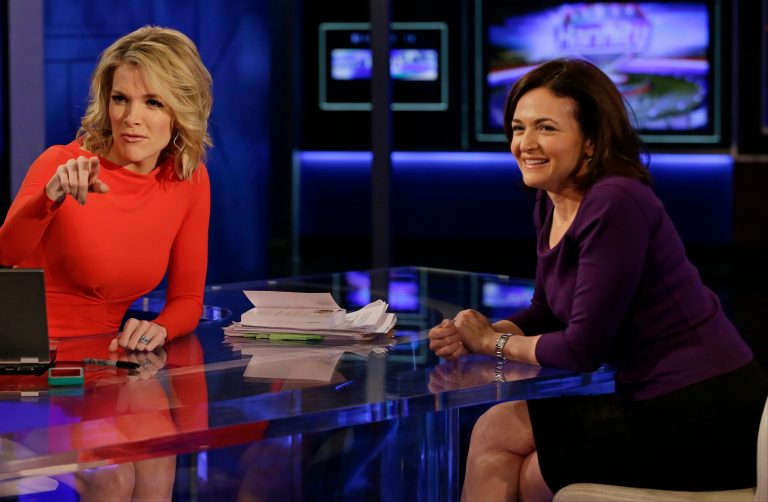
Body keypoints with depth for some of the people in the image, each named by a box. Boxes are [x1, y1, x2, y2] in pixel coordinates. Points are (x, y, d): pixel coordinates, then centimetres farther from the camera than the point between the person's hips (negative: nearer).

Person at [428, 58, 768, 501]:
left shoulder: (616, 204, -21)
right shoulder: (551, 205, 7)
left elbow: (583, 348, -20)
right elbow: (546, 314, 18)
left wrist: (493, 342, -4)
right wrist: (472, 336, -1)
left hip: (703, 423, -8)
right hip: (659, 403, 8)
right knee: (496, 427, 6)